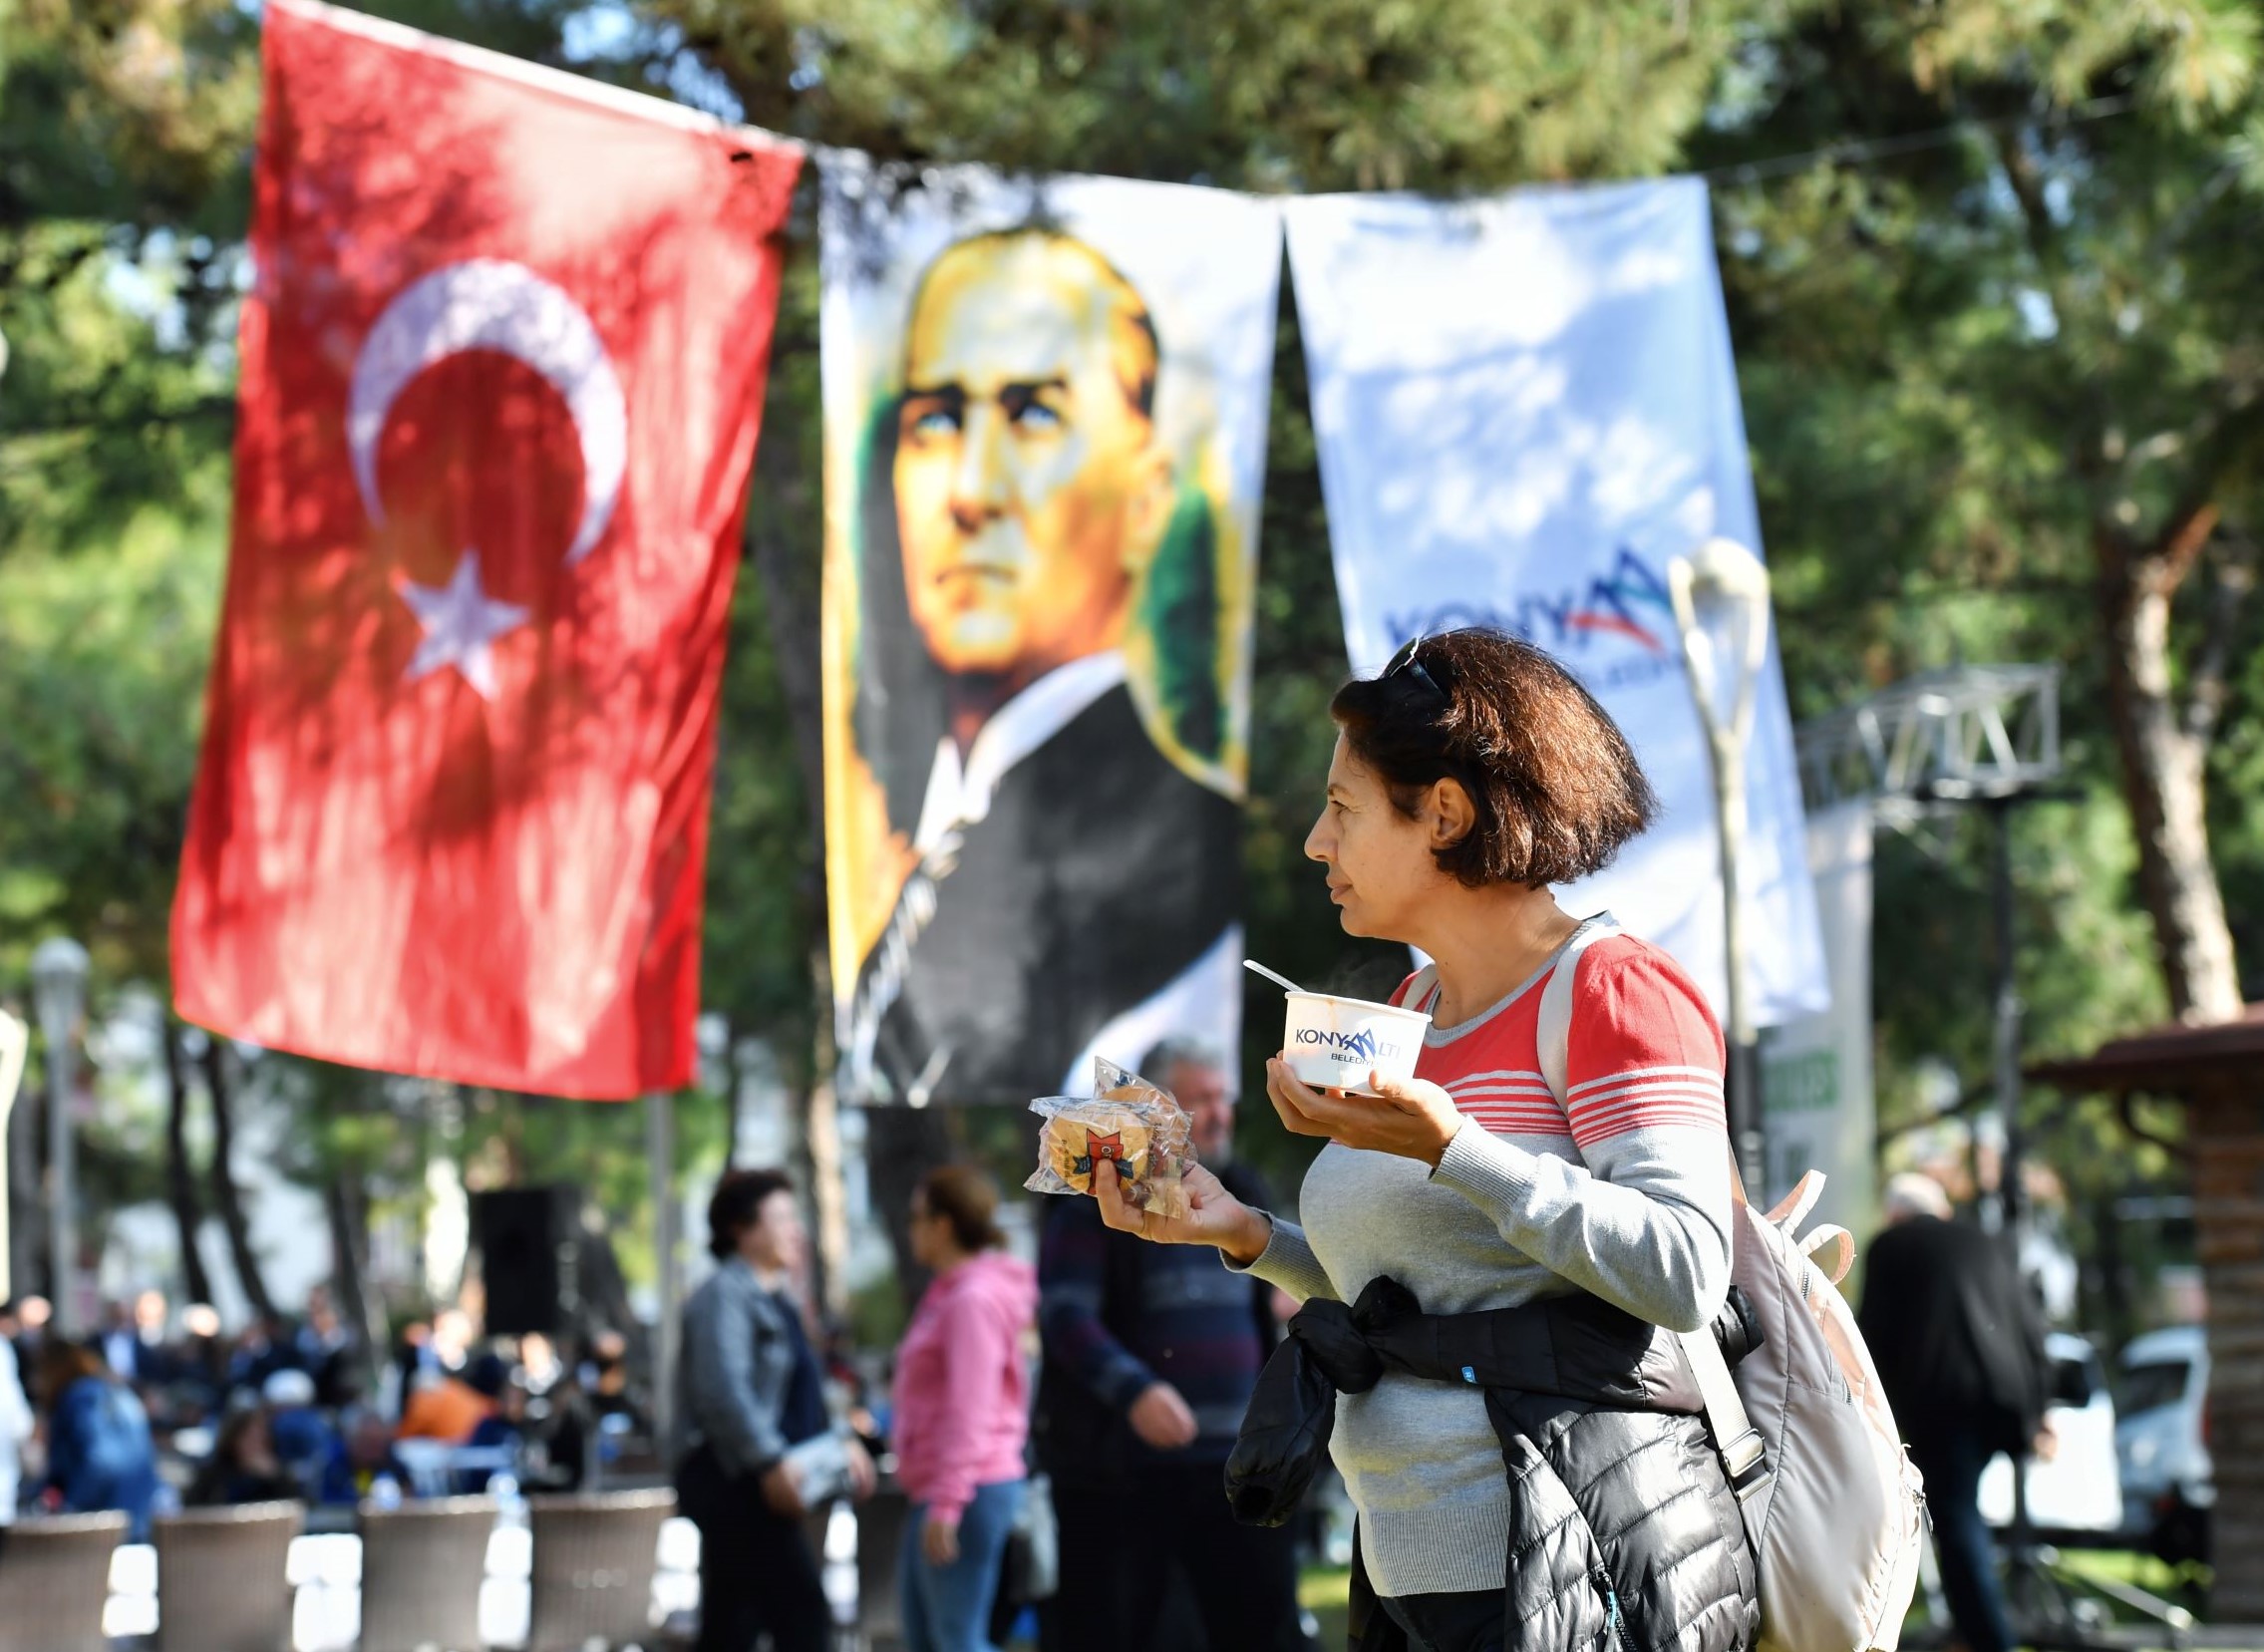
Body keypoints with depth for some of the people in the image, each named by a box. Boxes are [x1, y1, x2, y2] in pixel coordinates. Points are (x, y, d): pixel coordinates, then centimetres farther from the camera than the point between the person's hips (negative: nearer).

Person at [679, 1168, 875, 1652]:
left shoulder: (777, 1298, 20)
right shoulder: (724, 1295, -12)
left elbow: (798, 1395, 27)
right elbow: (723, 1391, -25)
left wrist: (837, 1447, 15)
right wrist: (771, 1461, -30)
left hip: (760, 1486, 10)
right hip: (736, 1484, -10)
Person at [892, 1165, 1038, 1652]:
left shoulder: (973, 1300, -13)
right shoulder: (948, 1294, 19)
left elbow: (968, 1410, -21)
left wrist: (946, 1503, -25)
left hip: (969, 1491, -11)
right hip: (936, 1491, 11)